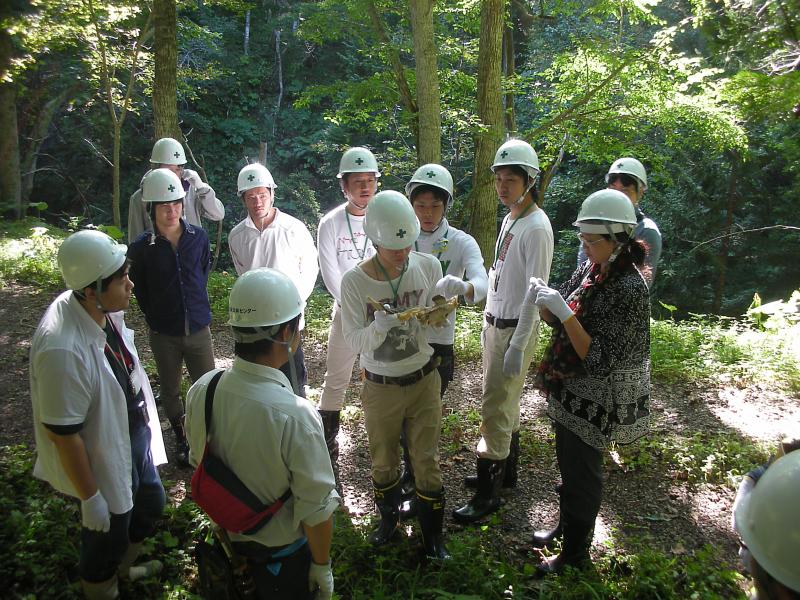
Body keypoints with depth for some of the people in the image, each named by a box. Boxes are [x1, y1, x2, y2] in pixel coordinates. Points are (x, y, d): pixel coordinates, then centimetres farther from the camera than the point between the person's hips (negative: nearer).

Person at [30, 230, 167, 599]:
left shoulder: (106, 310, -13)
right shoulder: (62, 349, -37)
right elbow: (63, 433, -27)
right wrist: (90, 498, -17)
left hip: (134, 437, 8)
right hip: (102, 460, -8)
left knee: (150, 504, 28)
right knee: (108, 537, 18)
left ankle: (122, 568, 58)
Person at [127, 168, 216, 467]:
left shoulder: (199, 237, -8)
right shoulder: (141, 248, -12)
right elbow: (140, 292, 1)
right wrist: (156, 318, 4)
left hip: (198, 328, 1)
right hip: (164, 334, -1)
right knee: (170, 391, 15)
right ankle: (181, 439, 37)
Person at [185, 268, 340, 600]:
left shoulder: (200, 391, -18)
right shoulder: (295, 416, -36)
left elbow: (198, 461, -1)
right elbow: (315, 508, -26)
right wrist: (322, 567, -8)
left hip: (226, 535, 5)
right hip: (283, 549, -4)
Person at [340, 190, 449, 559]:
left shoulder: (427, 266, -12)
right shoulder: (354, 281, -18)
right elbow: (354, 341, -16)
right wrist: (379, 327, -37)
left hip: (424, 380, 1)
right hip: (380, 387, -1)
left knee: (426, 460, 12)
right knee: (384, 461, 19)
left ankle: (432, 534, 33)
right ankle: (389, 516, 47)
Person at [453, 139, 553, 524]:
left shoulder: (536, 227, -18)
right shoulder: (509, 218, 9)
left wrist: (517, 347, -21)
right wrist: (488, 320, 16)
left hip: (516, 329, -9)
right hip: (495, 322, 9)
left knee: (496, 407, -3)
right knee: (505, 402, 18)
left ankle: (488, 492, 9)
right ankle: (506, 471, 35)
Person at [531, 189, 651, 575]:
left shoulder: (630, 289, -25)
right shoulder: (590, 269, -2)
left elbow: (599, 359, -26)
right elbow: (557, 322, 5)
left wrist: (564, 311, -32)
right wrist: (543, 302, -16)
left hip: (595, 398, -7)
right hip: (571, 389, 7)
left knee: (581, 474, 9)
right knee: (569, 464, 23)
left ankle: (574, 554, 31)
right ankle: (567, 528, 46)